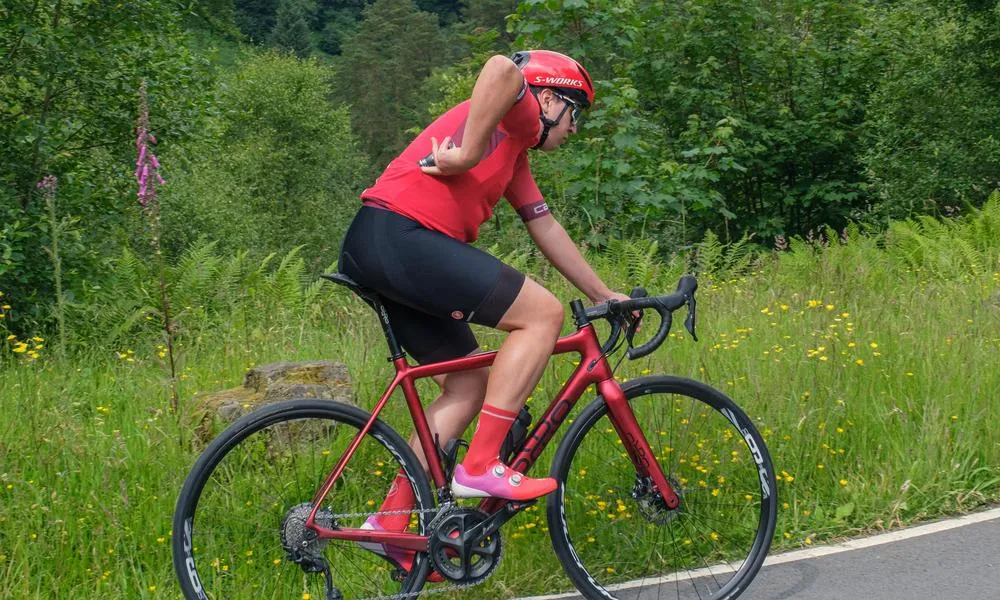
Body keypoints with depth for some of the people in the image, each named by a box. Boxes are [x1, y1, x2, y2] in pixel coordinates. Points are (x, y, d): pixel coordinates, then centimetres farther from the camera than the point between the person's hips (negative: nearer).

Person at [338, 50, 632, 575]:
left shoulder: (515, 153, 32)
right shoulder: (517, 115, 3)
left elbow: (546, 229, 34)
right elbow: (502, 69, -21)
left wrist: (604, 295, 36)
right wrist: (468, 155, -18)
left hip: (372, 254, 10)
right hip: (400, 237, -10)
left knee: (472, 383, 14)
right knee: (543, 313, -10)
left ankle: (390, 521, 12)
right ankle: (481, 466, -11)